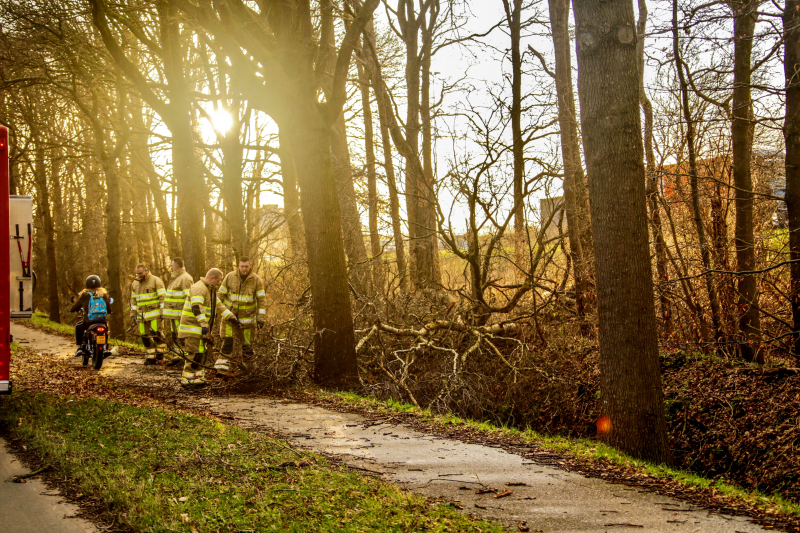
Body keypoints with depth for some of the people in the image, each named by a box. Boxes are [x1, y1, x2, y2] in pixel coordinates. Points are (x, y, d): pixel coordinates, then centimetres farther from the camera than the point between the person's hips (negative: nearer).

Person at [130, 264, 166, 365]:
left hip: (154, 313, -6)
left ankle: (160, 352, 8)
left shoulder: (155, 281, -3)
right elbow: (133, 300, 22)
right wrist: (133, 314, 16)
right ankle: (150, 357, 7)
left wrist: (162, 311, -12)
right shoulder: (135, 284, 16)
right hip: (141, 314, 6)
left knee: (156, 333, -11)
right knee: (145, 336, 3)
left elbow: (162, 296, -6)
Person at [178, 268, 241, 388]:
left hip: (200, 329, 10)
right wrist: (204, 324, -34)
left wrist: (231, 317, 18)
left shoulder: (210, 290, 20)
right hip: (192, 327, -10)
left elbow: (219, 306, 26)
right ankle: (187, 379, -11)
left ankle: (198, 378, 17)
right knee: (194, 354, -12)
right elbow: (197, 307, -27)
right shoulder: (199, 288, -15)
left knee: (201, 354, 11)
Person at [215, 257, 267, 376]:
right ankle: (222, 365, -11)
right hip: (230, 315, 0)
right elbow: (221, 295, 6)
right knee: (227, 341, -13)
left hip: (247, 317, 0)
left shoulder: (256, 280, -7)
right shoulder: (230, 277, -4)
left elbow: (261, 299, -5)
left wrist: (261, 318, -9)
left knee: (247, 343, 7)